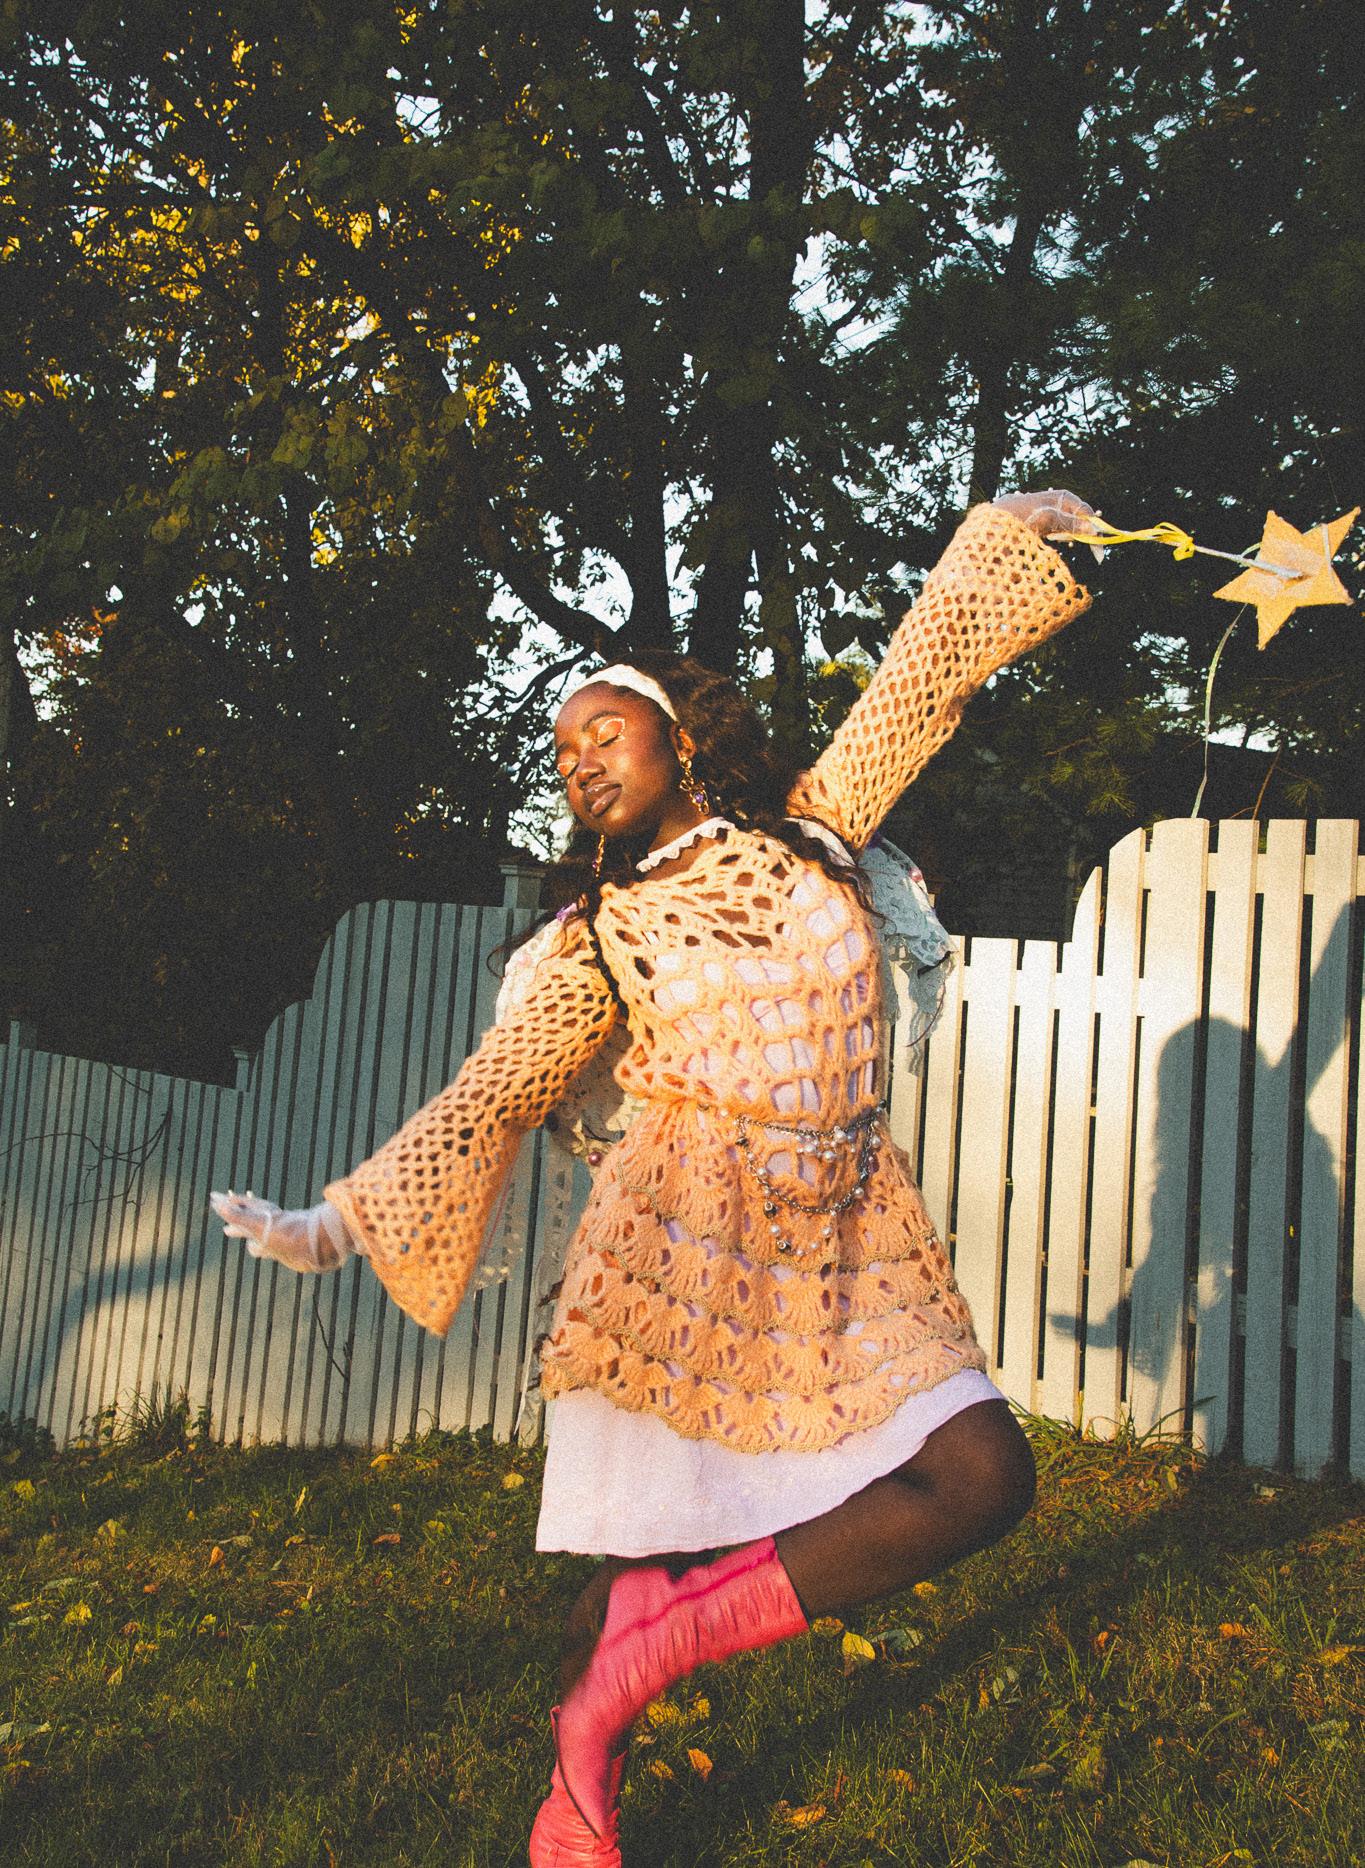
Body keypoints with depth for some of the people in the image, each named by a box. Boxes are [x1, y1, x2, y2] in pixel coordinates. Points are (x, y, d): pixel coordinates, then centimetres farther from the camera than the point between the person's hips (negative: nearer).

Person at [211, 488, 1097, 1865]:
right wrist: (338, 1221, 4)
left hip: (849, 1242, 2)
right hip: (680, 1240, -2)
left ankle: (651, 1646, -6)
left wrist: (1011, 530, 19)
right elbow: (489, 1096, 8)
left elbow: (918, 678, 15)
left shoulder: (813, 829, 10)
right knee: (644, 1539, -4)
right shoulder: (599, 936, 7)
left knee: (983, 1474, -13)